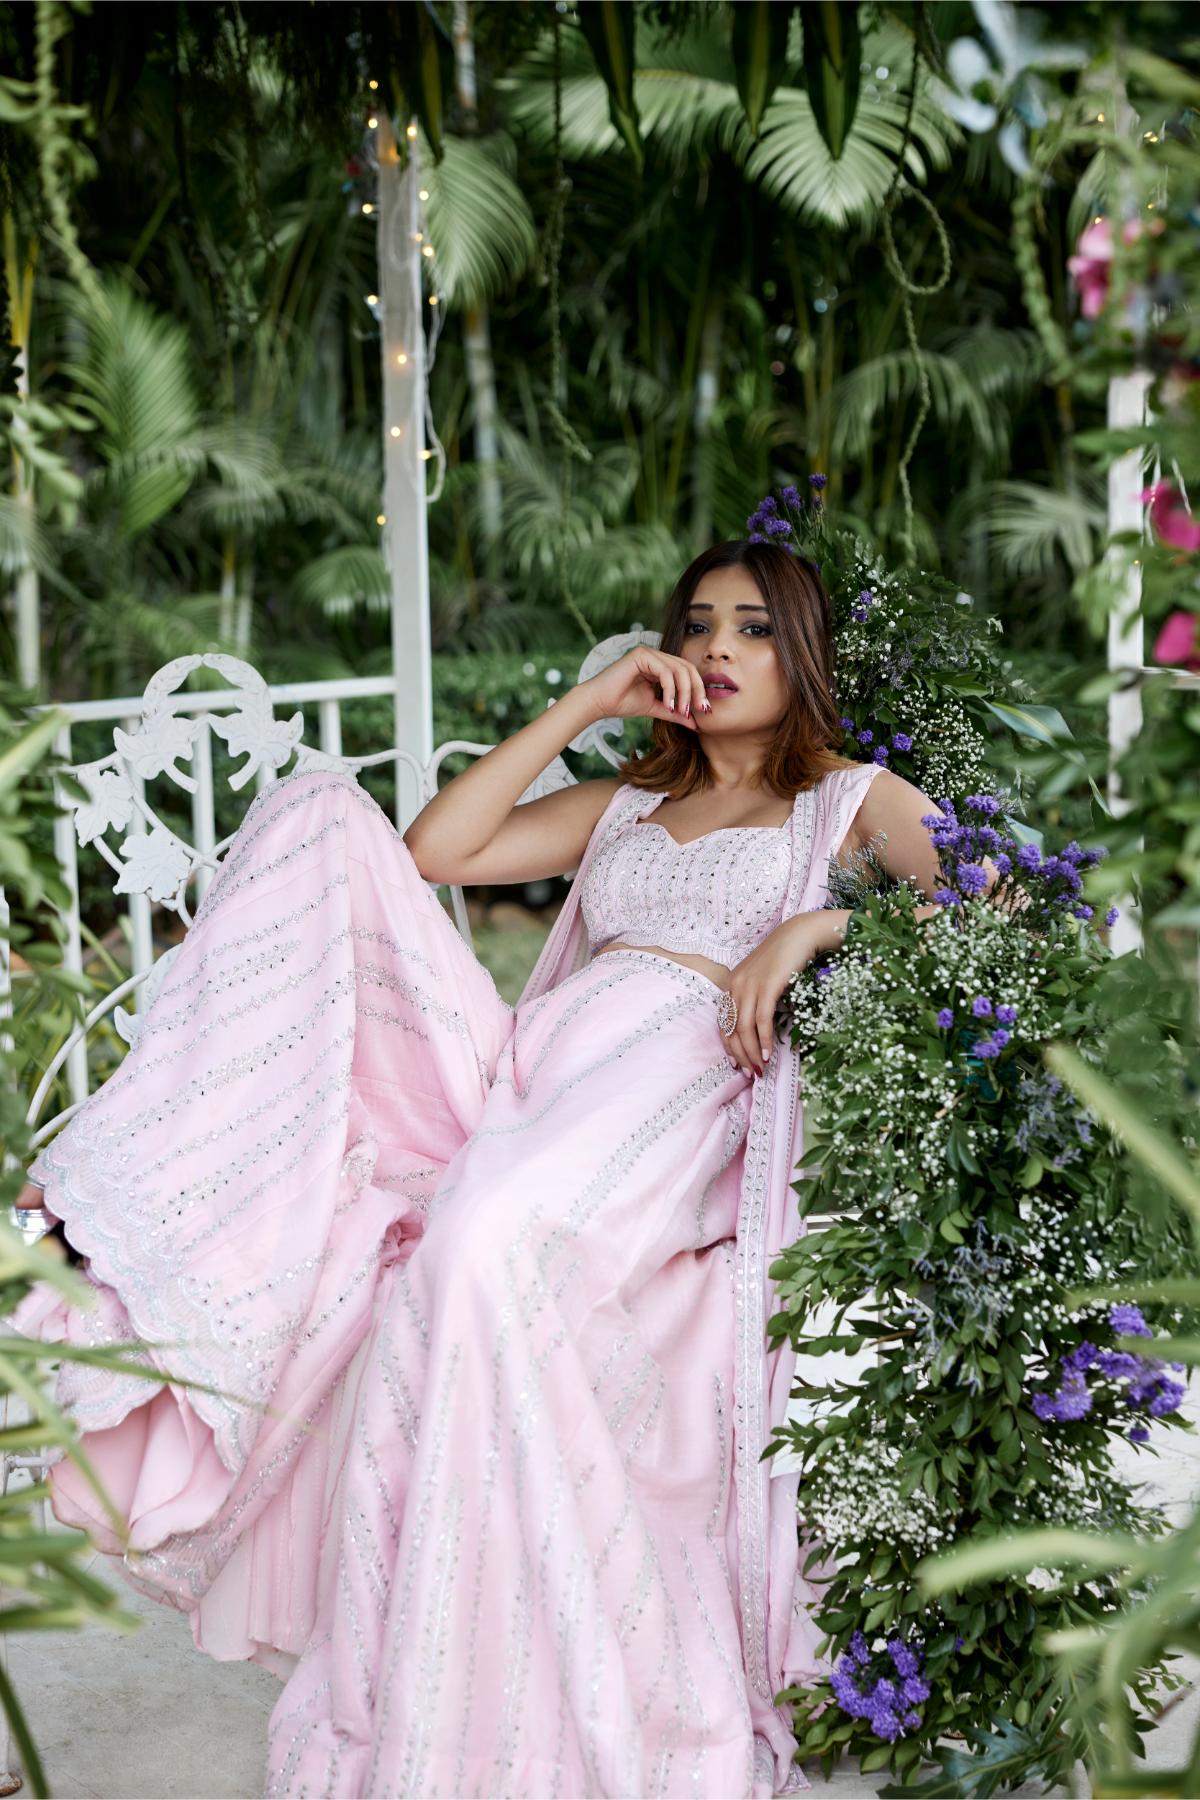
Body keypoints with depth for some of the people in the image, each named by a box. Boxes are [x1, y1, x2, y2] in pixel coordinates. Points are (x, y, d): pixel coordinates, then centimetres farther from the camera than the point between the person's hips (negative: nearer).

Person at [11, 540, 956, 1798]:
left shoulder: (851, 799, 22)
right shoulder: (622, 806, 34)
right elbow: (433, 851, 18)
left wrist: (814, 927, -10)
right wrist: (587, 704, 18)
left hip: (681, 1080, -5)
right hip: (524, 1069, 6)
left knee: (479, 1244, -40)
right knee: (322, 819, -9)